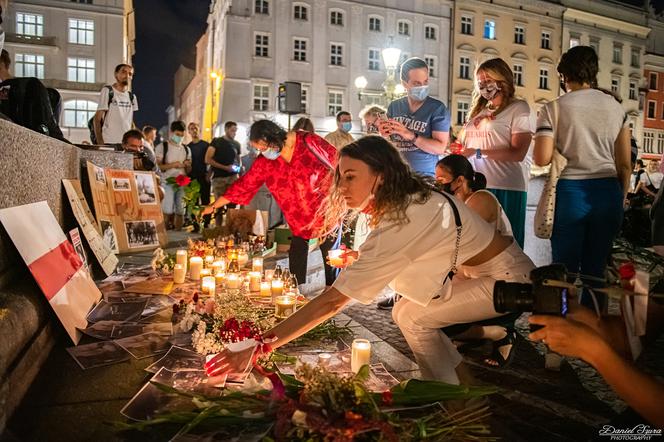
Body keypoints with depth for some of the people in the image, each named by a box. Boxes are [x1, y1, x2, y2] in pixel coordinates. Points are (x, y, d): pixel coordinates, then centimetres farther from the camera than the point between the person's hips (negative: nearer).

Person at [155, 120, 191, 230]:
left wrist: (187, 165, -3)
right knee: (168, 211, -12)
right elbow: (157, 166, -5)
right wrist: (172, 164, -16)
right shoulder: (162, 147, 2)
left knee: (180, 211, 4)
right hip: (168, 182, -4)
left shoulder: (186, 149, 16)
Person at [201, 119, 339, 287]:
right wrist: (213, 206, 6)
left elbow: (339, 166, -7)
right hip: (299, 225, 4)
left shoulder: (309, 142, -13)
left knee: (333, 273, 2)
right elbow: (243, 185, 4)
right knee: (296, 277, 4)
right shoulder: (264, 161, -1)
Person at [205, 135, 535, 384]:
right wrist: (361, 259, -9)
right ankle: (462, 375, 19)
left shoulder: (402, 221, -31)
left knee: (413, 317, -9)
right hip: (491, 270, 8)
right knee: (404, 310, 3)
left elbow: (332, 301, -33)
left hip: (510, 278, -8)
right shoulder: (410, 198, -4)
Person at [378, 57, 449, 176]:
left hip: (425, 176, -3)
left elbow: (440, 148, -15)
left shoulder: (437, 108, -8)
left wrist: (411, 136, -25)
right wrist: (385, 134, -9)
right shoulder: (394, 106, 3)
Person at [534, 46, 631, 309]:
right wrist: (620, 199, 18)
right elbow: (625, 164, 8)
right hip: (608, 191, 3)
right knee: (596, 270, 11)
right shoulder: (616, 108, 8)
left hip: (571, 191, -3)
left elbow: (541, 159, -11)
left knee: (565, 269, 6)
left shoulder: (554, 108, -3)